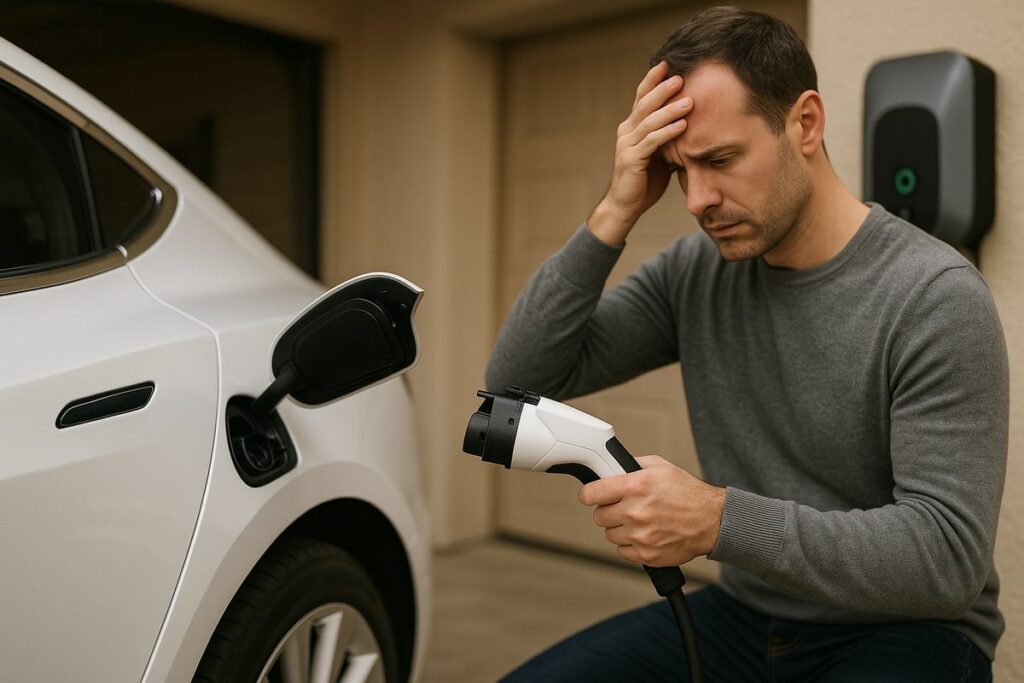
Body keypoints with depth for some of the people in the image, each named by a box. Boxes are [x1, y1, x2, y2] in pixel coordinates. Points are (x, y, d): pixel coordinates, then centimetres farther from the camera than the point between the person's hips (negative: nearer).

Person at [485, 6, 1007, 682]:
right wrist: (615, 215, -16)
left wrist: (719, 521, -33)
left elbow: (949, 554, -22)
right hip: (744, 614, 4)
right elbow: (521, 378, -7)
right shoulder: (693, 272, -3)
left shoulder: (937, 296, -18)